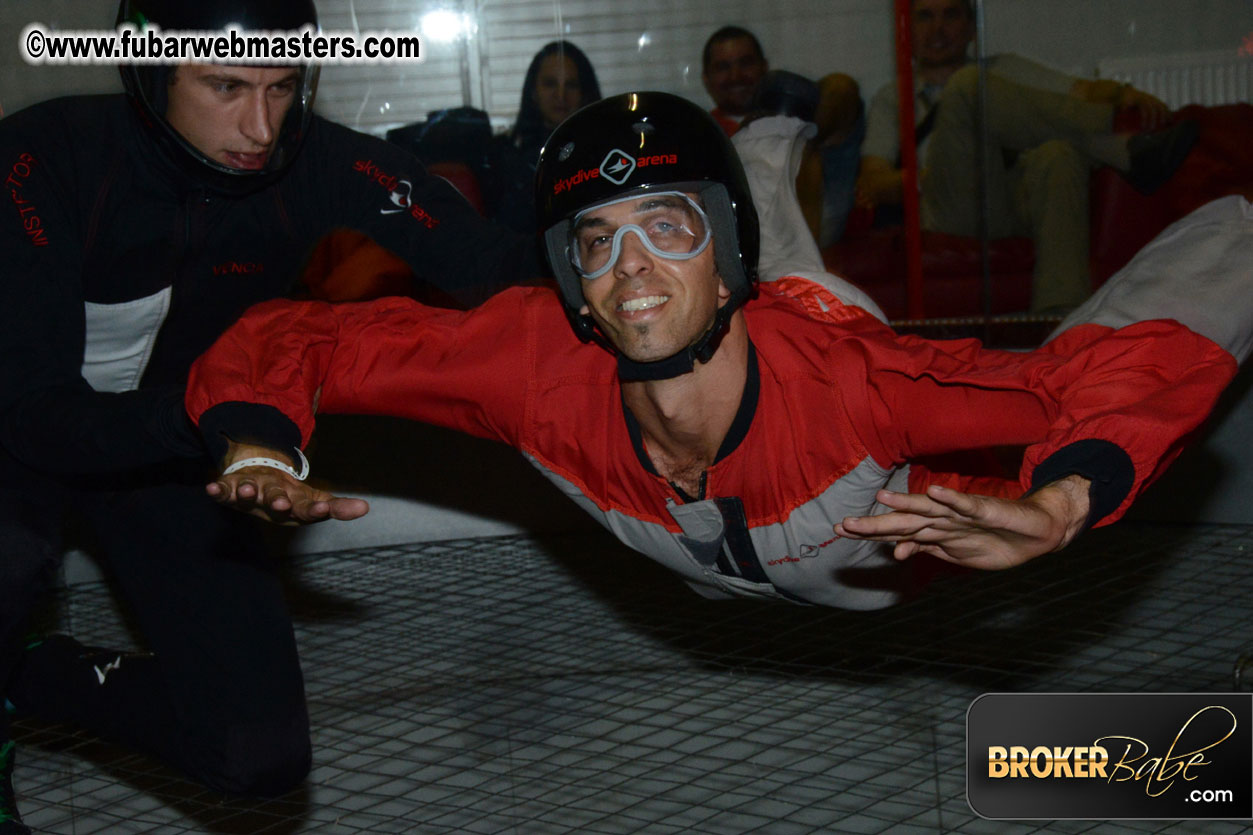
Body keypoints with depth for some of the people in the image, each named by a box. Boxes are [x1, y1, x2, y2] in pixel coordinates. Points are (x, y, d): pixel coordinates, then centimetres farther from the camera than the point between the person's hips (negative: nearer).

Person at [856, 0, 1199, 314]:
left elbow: (1086, 90, 18)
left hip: (1023, 198, 2)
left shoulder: (1004, 70, 33)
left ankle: (1059, 310, -51)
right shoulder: (892, 98, 29)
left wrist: (1124, 93, -5)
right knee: (970, 84, -24)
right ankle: (1129, 148, -27)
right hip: (955, 214, -2)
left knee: (1058, 154, -35)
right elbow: (871, 183, 13)